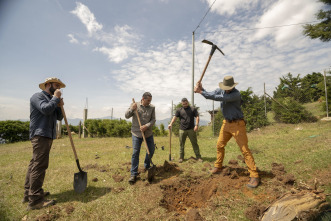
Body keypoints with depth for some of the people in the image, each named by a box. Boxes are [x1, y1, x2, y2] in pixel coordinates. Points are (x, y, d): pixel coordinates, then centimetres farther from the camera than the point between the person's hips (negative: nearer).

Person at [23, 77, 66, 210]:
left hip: (48, 135, 9)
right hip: (40, 135, -9)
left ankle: (28, 194, 22)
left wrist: (60, 106, 1)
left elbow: (59, 117, 17)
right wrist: (56, 98, -10)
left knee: (34, 164, 13)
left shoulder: (52, 99, 23)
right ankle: (35, 200, -9)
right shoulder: (37, 96, -4)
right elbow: (46, 109, -23)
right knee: (39, 165, -12)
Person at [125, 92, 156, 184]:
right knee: (135, 153, -3)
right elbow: (127, 116, -3)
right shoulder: (134, 105, -3)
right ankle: (133, 174, 7)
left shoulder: (152, 107, -1)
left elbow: (153, 120, -4)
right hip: (136, 133, -3)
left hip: (148, 133, 3)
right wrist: (132, 109, -21)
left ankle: (147, 167, 39)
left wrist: (146, 126, -20)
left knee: (151, 150, 13)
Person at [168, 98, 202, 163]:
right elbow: (175, 117, -2)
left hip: (191, 129, 0)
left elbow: (197, 117, 4)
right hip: (182, 130, 1)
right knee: (182, 144, 6)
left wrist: (196, 125, -10)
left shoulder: (193, 109, 8)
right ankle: (181, 157, 17)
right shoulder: (179, 110, 8)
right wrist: (171, 124, -17)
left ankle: (198, 157, 13)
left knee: (195, 143, 4)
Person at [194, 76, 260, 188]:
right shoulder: (220, 90, 1)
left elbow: (219, 98, -31)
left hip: (237, 124, -6)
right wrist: (201, 89, -15)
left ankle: (254, 176, 1)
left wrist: (200, 91, -29)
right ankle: (218, 166, 31)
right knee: (220, 145, 13)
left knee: (244, 149, -7)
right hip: (226, 123, 7)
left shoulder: (236, 94, -23)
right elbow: (210, 95, 5)